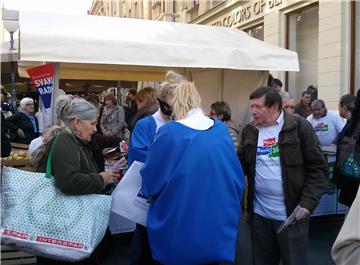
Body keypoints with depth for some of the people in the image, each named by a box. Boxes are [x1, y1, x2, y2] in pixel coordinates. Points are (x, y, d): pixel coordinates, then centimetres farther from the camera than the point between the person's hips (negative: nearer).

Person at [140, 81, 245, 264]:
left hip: (178, 230, -3)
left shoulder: (169, 132, -16)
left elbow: (151, 180, -9)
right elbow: (237, 177, 3)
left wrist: (148, 190, 14)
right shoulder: (221, 130, -3)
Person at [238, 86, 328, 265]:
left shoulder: (300, 126, -7)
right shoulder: (249, 131, 5)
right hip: (259, 213, 4)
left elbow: (317, 168, -7)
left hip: (292, 213, -3)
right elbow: (240, 166, 8)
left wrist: (307, 203, -16)